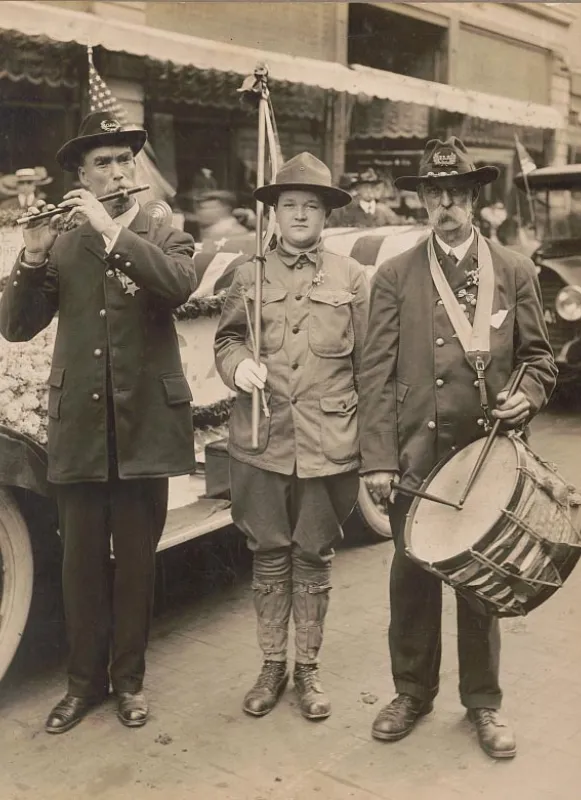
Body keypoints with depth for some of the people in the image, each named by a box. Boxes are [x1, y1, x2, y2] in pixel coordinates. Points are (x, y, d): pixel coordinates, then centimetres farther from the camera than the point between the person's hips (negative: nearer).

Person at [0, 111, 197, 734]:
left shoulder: (164, 239, 6)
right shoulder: (61, 245, 7)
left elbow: (180, 285, -18)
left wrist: (113, 230, -20)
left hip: (144, 426, -1)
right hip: (79, 429, 1)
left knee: (136, 560, 9)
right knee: (82, 561, 9)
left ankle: (129, 678, 26)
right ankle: (84, 681, 26)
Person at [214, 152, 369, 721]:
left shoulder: (351, 277, 5)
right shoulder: (248, 275, 7)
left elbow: (367, 363, 5)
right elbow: (225, 339, 13)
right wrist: (238, 364, -11)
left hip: (328, 445, -1)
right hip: (261, 442, 1)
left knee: (313, 557, 10)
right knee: (269, 556, 10)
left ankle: (307, 669, 25)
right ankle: (272, 666, 26)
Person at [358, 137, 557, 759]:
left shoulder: (515, 273, 6)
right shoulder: (395, 277, 1)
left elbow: (538, 355, 12)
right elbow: (377, 374, -3)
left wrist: (529, 394, -11)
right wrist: (377, 459, -10)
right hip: (417, 454, -1)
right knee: (412, 576, 10)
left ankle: (483, 703, 29)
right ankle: (412, 692, 30)